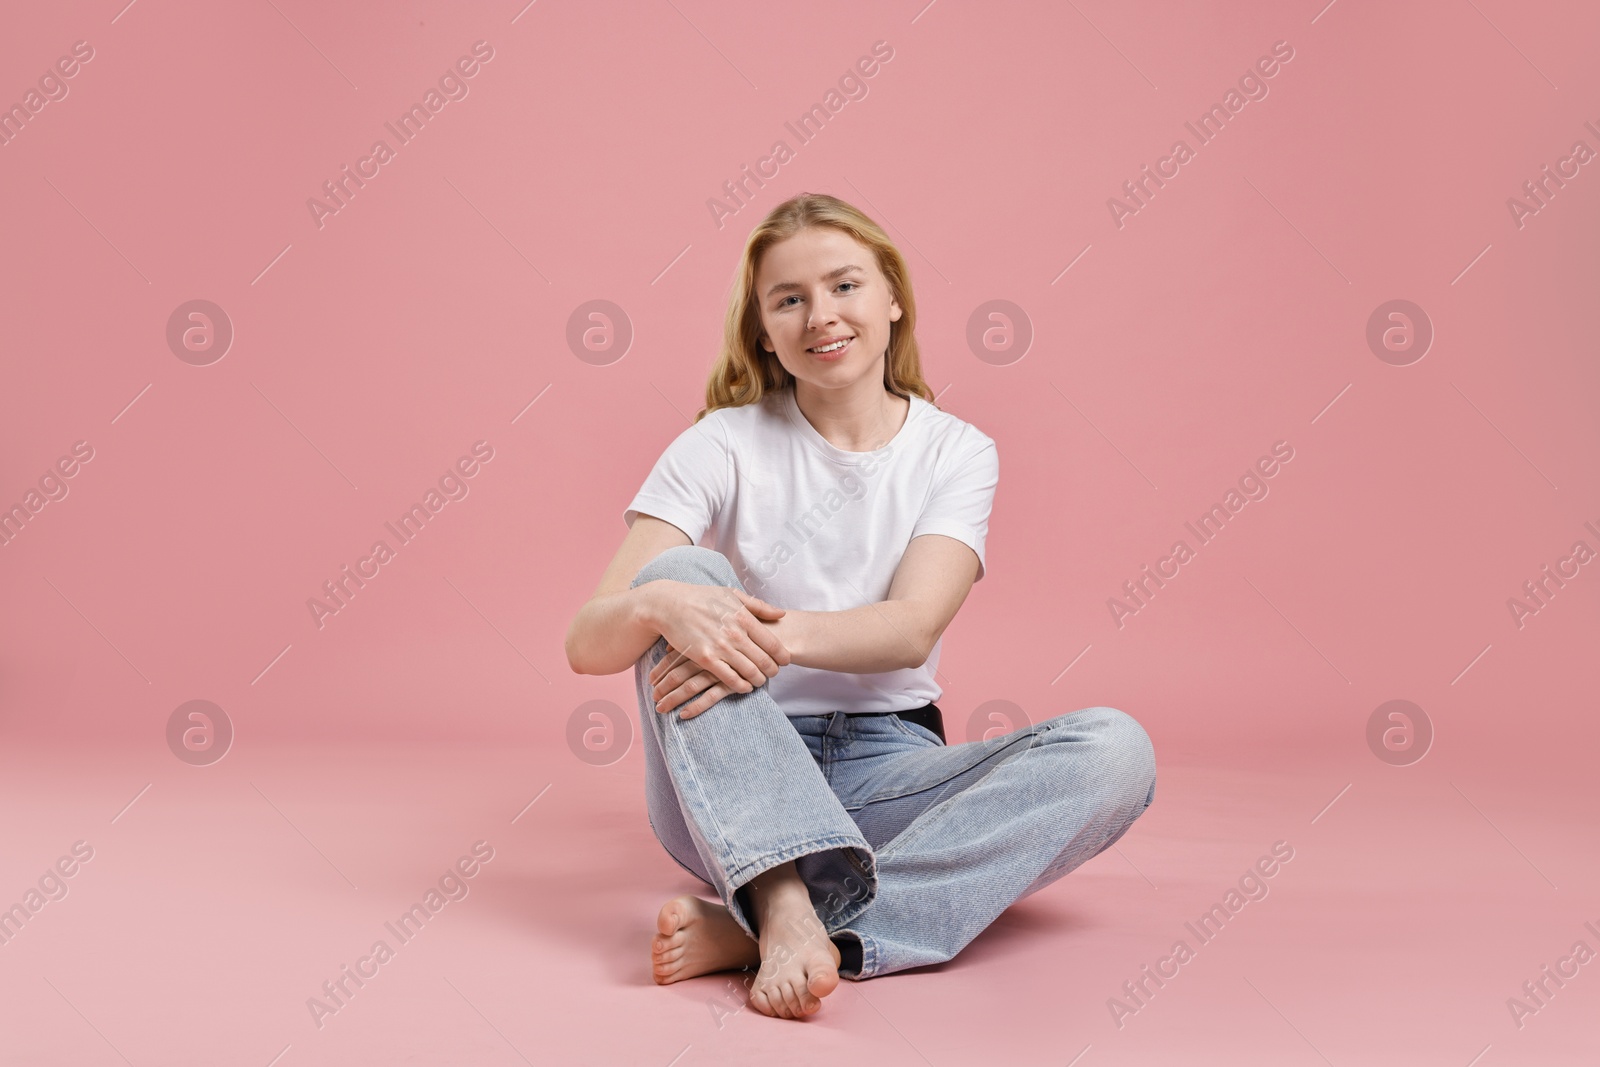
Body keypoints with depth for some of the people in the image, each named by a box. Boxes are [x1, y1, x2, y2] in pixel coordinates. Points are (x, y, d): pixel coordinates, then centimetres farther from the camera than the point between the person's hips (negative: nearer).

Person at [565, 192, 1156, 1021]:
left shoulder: (955, 451, 5)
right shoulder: (721, 448, 0)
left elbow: (913, 629, -13)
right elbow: (586, 644, -9)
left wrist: (778, 635, -33)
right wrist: (658, 606, -33)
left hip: (886, 773, 1)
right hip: (732, 783, -1)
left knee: (1115, 749, -24)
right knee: (684, 575, -25)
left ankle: (752, 928, -34)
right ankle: (786, 900, -43)